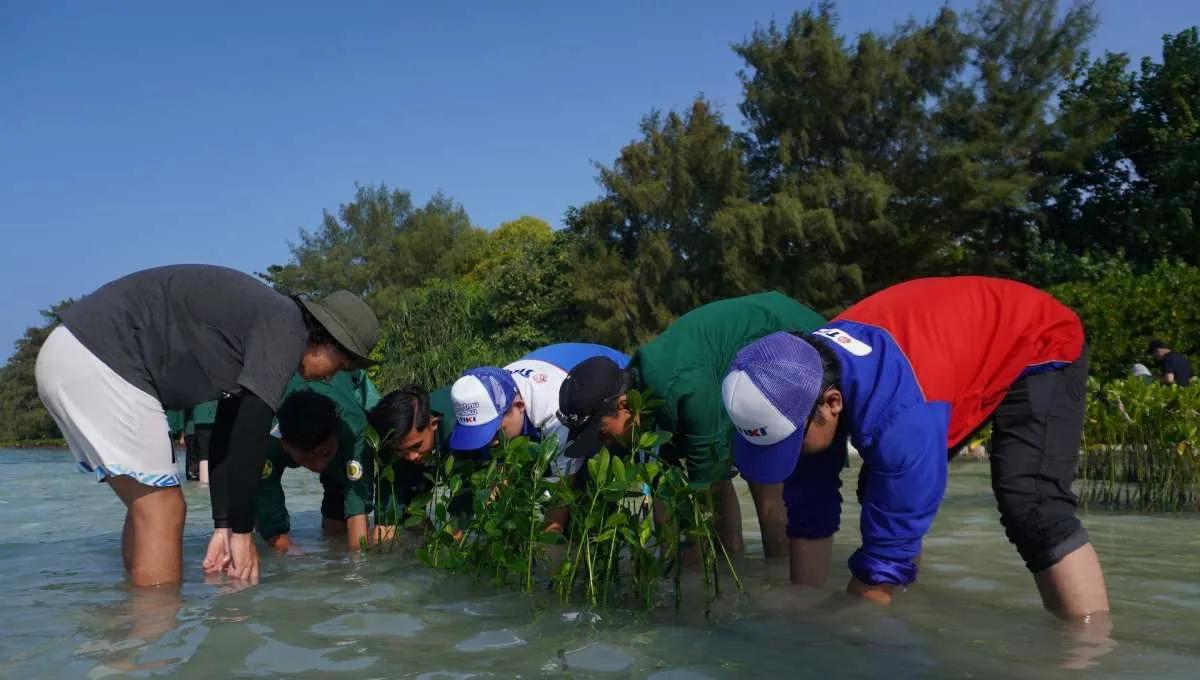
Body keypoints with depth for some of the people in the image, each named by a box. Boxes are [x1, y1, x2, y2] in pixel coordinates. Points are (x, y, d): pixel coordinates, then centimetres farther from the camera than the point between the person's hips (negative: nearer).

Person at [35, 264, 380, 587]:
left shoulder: (265, 325, 17)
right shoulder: (286, 328, -11)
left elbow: (227, 432, 17)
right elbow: (250, 433, -17)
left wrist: (224, 526, 14)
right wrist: (241, 531, -8)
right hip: (100, 360, -10)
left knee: (148, 507, 15)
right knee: (163, 511, -7)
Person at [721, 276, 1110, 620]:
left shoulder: (897, 413, -44)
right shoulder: (803, 383, -20)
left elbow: (887, 554, -35)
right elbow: (810, 517, -11)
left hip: (1039, 345, -7)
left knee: (1031, 511, -26)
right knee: (885, 496, 4)